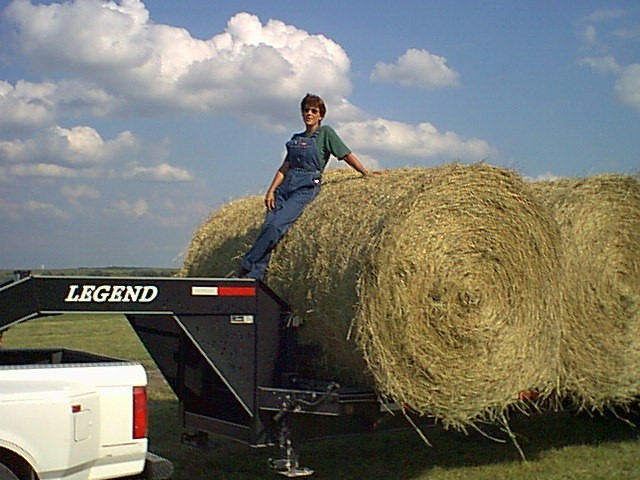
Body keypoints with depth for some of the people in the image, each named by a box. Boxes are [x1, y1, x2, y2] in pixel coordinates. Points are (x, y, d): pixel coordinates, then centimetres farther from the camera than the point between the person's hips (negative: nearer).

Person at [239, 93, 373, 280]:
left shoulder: (325, 133, 5)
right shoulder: (296, 138, 20)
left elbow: (346, 155, 4)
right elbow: (285, 167, 14)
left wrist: (366, 173, -2)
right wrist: (271, 190, 3)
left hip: (306, 188, -6)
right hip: (286, 185, 6)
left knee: (277, 226, -21)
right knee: (267, 227, -8)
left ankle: (246, 268, -15)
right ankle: (254, 277, -5)